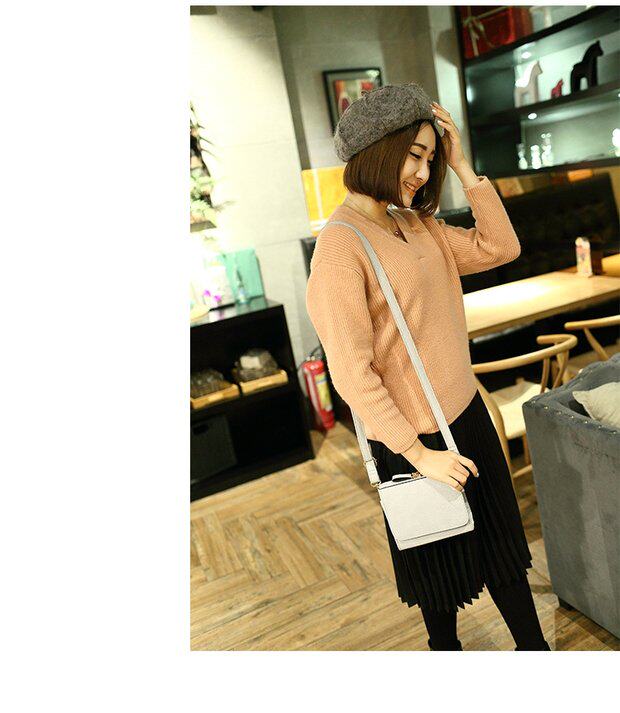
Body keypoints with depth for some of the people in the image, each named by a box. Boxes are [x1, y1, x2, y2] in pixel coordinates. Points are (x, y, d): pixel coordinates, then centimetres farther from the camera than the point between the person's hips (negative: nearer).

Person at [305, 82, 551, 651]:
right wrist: (418, 453, -19)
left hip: (467, 413, 8)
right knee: (441, 559, 17)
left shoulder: (416, 225, 7)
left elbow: (501, 248, 4)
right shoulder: (340, 245, -19)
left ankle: (533, 645, 45)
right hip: (414, 437, -7)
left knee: (501, 538, 22)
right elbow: (351, 372, -23)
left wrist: (462, 167, -2)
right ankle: (445, 646, 46)